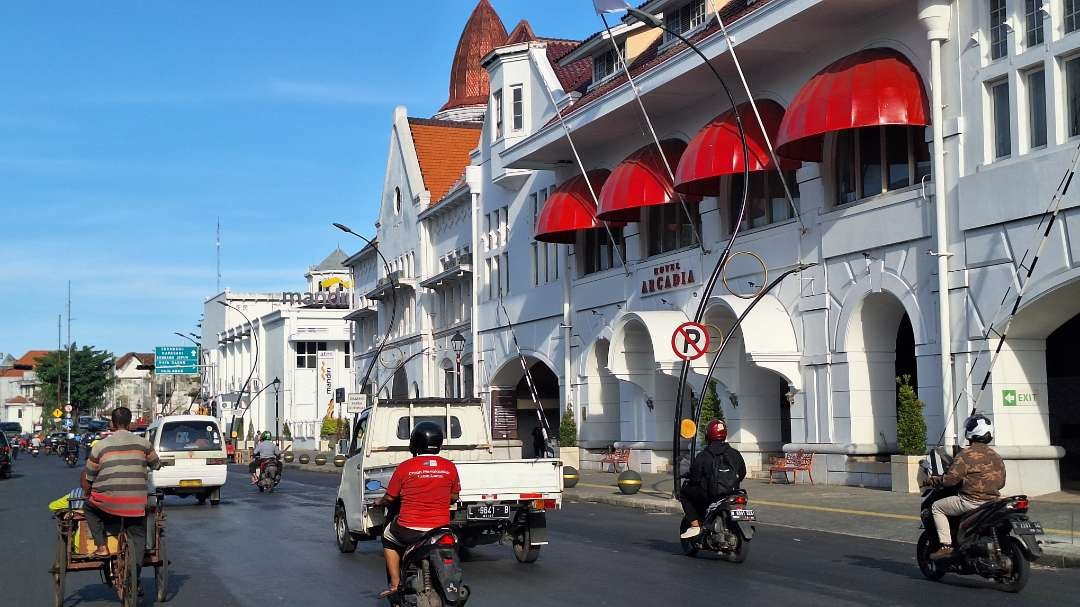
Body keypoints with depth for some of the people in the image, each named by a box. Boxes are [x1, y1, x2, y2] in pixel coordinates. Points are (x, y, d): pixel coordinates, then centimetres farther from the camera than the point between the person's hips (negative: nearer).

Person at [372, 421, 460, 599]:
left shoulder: (404, 467, -7)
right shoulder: (449, 467, -1)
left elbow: (390, 498, 2)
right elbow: (454, 497, 10)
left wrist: (379, 502, 25)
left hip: (409, 530, -2)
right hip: (440, 528, 2)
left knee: (388, 538, 29)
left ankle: (395, 583, 20)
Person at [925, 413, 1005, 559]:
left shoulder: (965, 455, -12)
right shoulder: (996, 457, 11)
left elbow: (950, 479, -16)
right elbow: (1001, 482, 17)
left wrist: (932, 481, 1)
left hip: (971, 501, -7)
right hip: (993, 500, 7)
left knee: (937, 507, 7)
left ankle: (946, 545, -3)